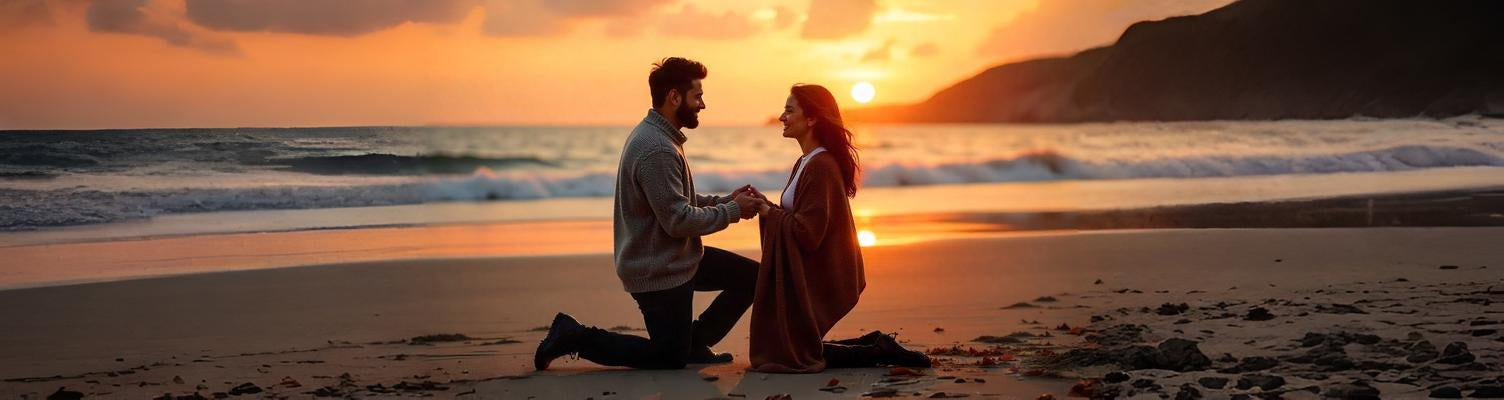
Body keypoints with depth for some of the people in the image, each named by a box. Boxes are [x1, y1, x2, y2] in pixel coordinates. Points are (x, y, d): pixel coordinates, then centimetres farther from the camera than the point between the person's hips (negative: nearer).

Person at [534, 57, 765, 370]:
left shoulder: (658, 137, 8)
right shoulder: (656, 150, -25)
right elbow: (679, 220, -26)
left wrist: (725, 201, 3)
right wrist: (732, 211, -14)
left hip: (677, 259, 10)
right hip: (658, 271, -10)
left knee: (751, 277, 9)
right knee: (671, 359, 1)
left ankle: (694, 341, 18)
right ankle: (575, 337, 4)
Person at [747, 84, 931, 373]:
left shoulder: (820, 167, -21)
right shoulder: (807, 162, 11)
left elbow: (806, 232, -25)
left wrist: (767, 212, -14)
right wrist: (766, 205, 0)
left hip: (815, 281, -10)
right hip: (807, 273, 10)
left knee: (794, 355, -2)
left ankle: (879, 352, 1)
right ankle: (877, 347, 16)